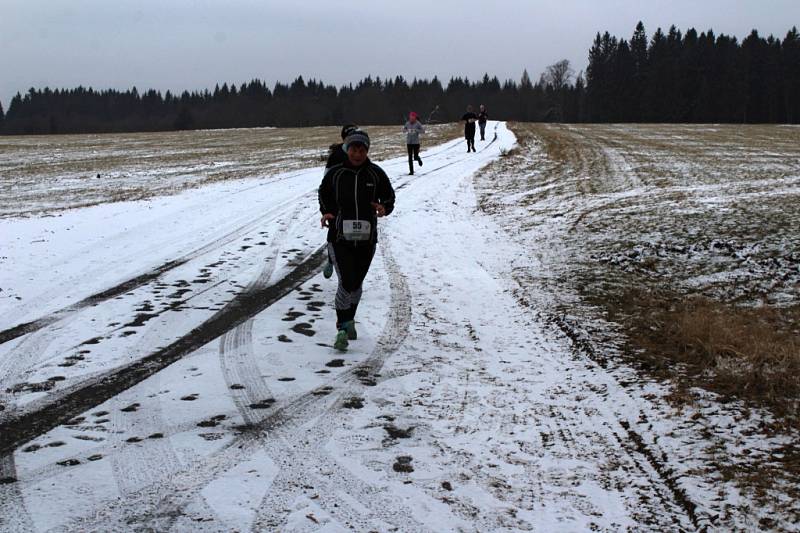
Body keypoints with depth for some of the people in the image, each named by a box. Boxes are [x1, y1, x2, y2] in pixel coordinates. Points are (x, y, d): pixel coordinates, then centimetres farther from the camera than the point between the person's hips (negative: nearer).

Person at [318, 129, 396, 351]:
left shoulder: (376, 174, -1)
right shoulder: (335, 173, -2)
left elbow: (389, 197, 9)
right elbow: (324, 195, 13)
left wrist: (384, 208, -13)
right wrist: (326, 213, -6)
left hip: (366, 239, 2)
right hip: (340, 238, -2)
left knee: (356, 283, 15)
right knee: (346, 284, -13)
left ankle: (349, 320, 38)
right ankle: (343, 329, -1)